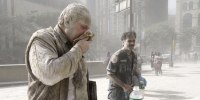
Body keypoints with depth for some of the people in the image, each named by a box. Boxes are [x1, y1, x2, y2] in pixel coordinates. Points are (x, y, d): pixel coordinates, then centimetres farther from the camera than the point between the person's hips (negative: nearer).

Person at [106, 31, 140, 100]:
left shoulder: (134, 55, 5)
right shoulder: (117, 55, -17)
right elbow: (109, 74, -17)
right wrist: (123, 85, -20)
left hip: (128, 90, 7)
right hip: (117, 90, -7)